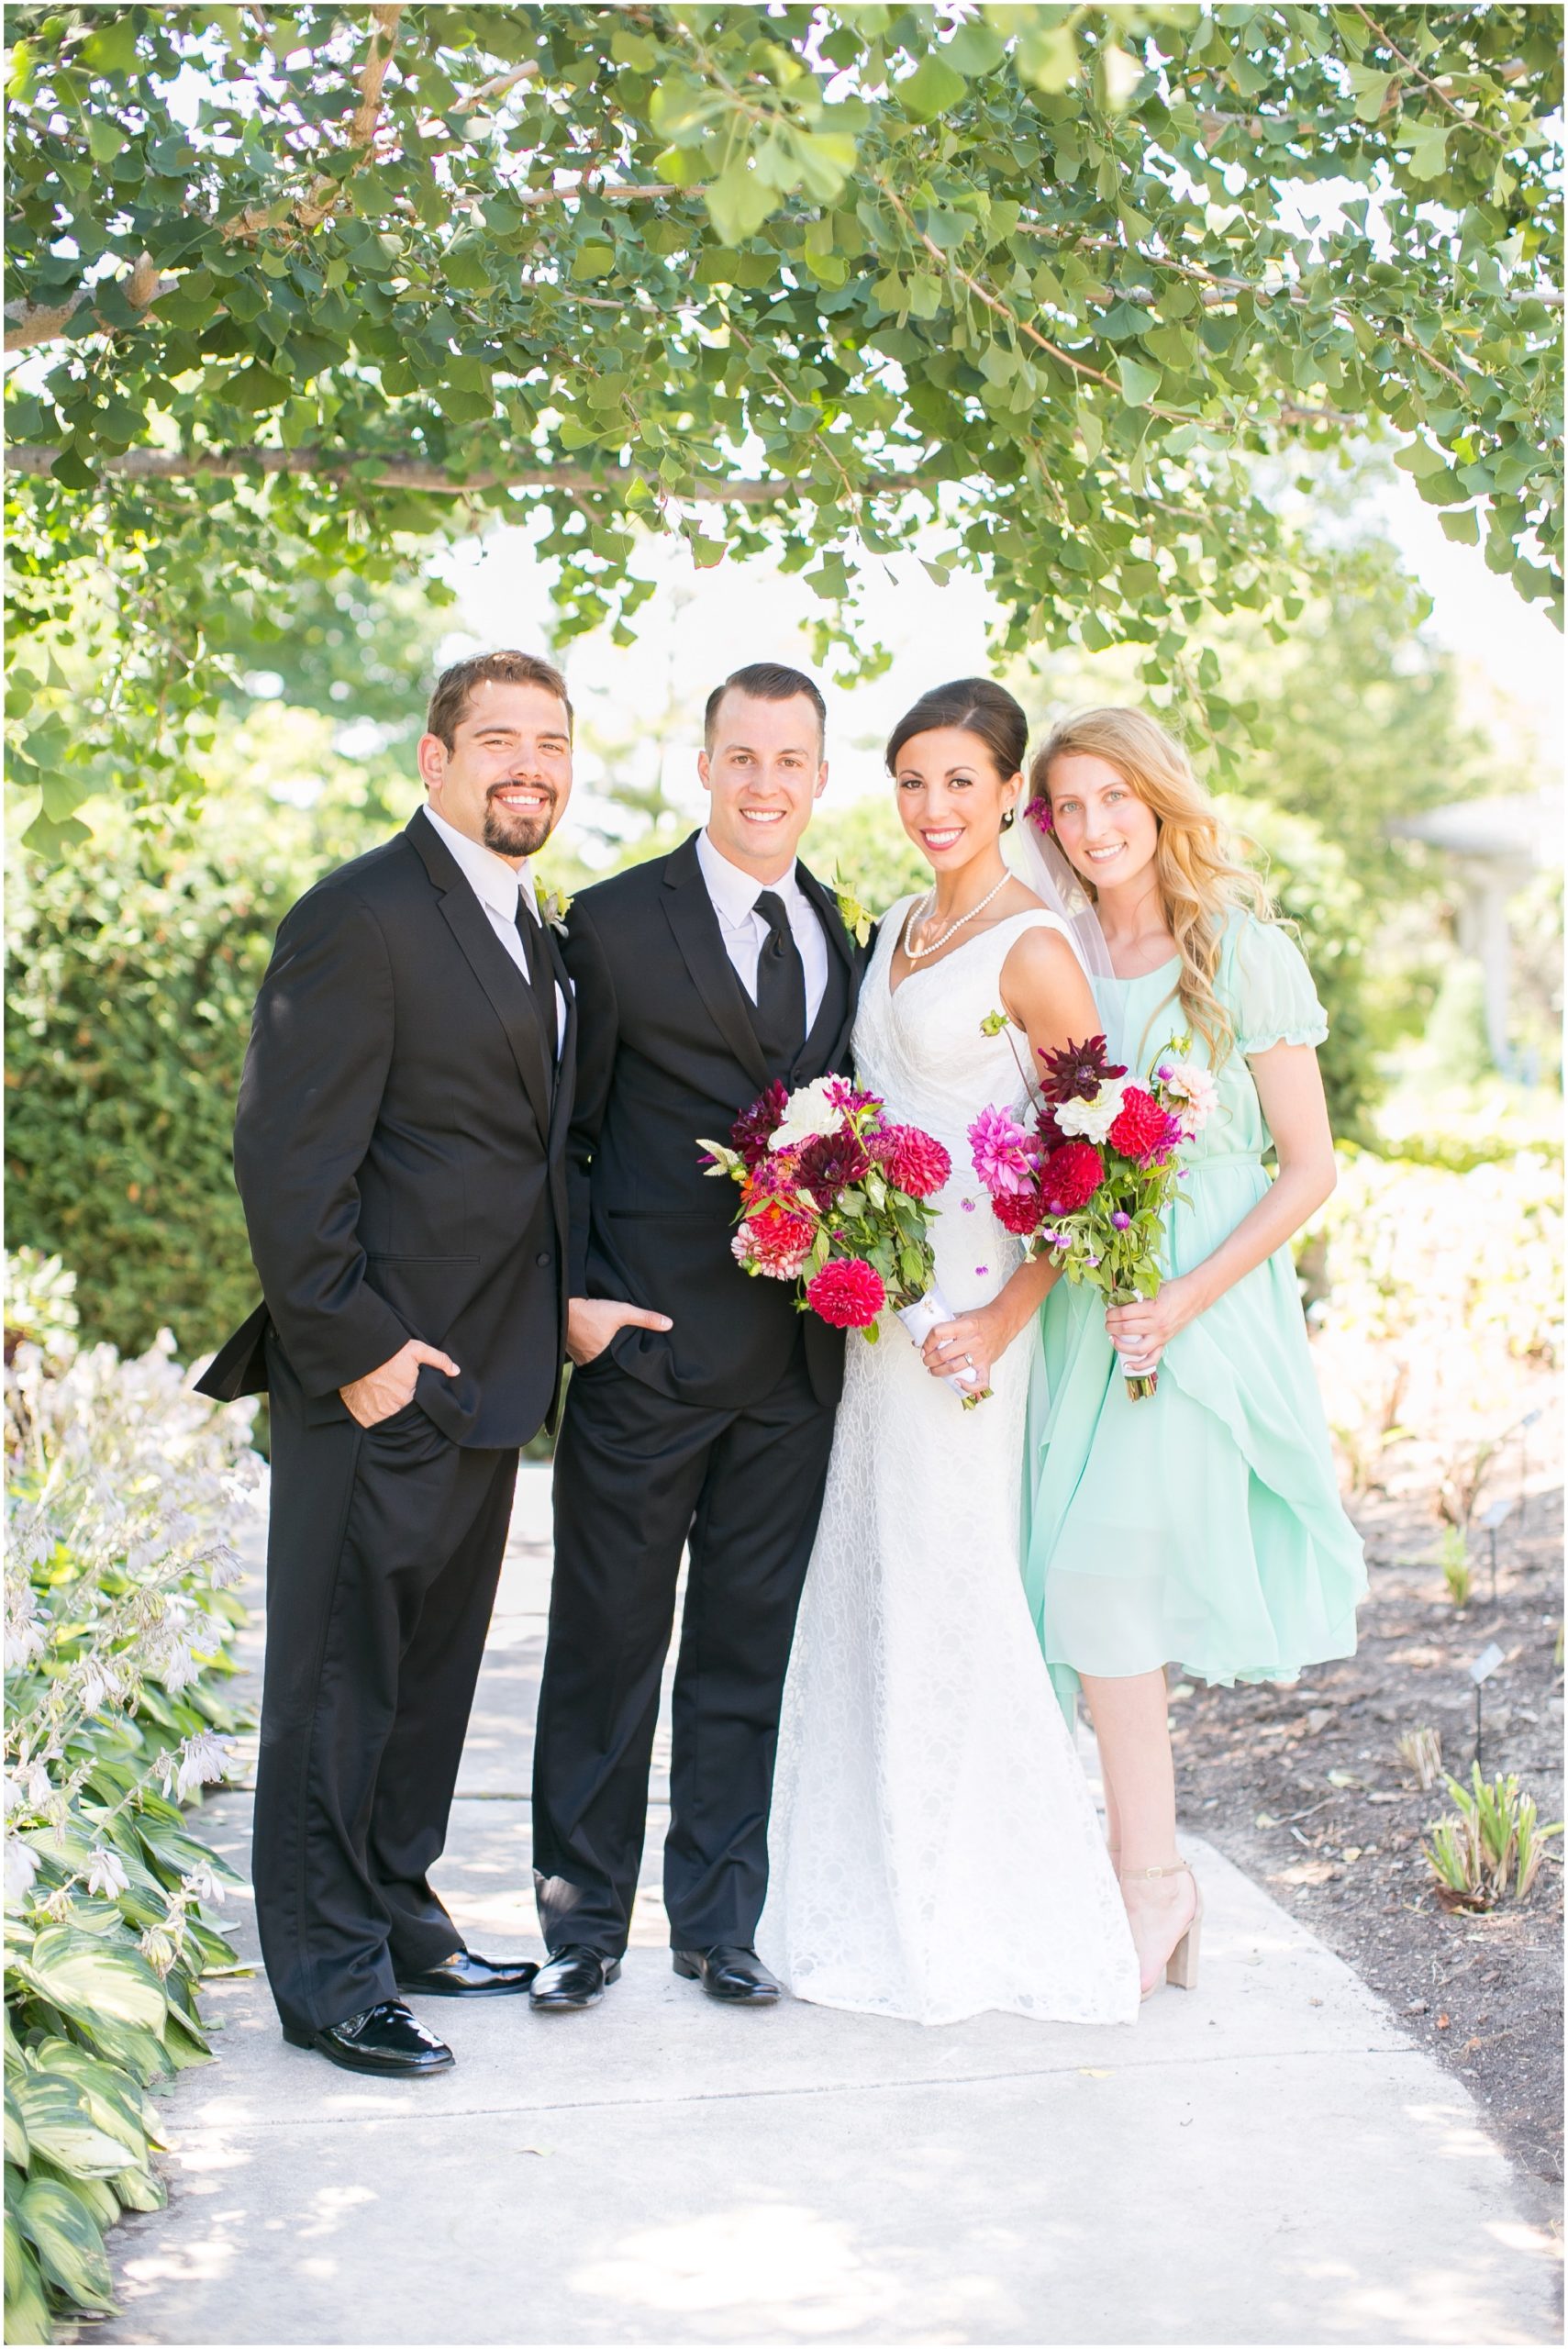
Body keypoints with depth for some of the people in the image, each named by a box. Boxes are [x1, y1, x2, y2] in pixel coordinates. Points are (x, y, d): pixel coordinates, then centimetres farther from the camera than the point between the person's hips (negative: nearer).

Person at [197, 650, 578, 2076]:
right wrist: (353, 1346, -19)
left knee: (434, 1665, 18)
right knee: (340, 1675, 2)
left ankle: (398, 1917, 32)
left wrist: (560, 1311, 11)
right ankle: (329, 1977, 12)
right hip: (378, 1376, -9)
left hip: (484, 1373, 9)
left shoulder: (532, 932, 15)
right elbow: (289, 1159, -18)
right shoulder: (362, 919, -14)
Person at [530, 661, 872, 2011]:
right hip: (646, 1344, -4)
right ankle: (585, 1918, 19)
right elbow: (561, 1131, -1)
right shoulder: (618, 924, -2)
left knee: (748, 1648, 11)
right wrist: (570, 1293, -10)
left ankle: (719, 1920, 23)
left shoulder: (851, 938, 11)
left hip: (798, 1358, 4)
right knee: (607, 1641, 6)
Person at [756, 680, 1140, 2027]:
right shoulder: (895, 928, 14)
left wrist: (1006, 1313, -21)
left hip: (968, 1301, -8)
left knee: (952, 1584, -2)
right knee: (872, 1586, 11)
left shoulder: (1032, 948, -11)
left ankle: (985, 1914, 12)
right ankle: (890, 1898, 22)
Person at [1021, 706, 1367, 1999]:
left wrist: (1187, 1297, -14)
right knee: (1089, 1587, 2)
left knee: (1106, 1574, -13)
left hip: (1200, 1313, -5)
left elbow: (1309, 1167, -5)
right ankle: (1160, 1881, 14)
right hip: (1082, 1311, 5)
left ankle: (1150, 1885, 0)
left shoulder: (1247, 956, -3)